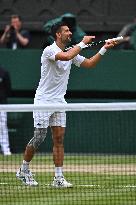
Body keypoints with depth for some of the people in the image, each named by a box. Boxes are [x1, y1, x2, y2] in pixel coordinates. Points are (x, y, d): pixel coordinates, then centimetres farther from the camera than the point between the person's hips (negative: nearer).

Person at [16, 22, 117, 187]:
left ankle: (58, 178, -2)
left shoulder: (71, 52, 9)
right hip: (43, 101, -7)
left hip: (59, 102, 7)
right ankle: (23, 171, 12)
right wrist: (82, 43, -21)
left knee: (59, 139, 0)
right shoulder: (49, 50, -14)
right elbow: (66, 56, -32)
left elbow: (89, 63, 12)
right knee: (39, 137, -6)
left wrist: (104, 49, 2)